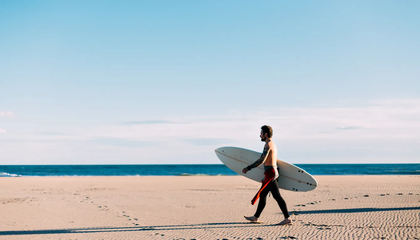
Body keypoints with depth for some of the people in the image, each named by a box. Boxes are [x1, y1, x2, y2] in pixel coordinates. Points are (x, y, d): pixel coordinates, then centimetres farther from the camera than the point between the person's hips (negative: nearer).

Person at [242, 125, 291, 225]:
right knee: (262, 195, 14)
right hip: (272, 172, 10)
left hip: (270, 173, -10)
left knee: (277, 196, -10)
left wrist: (248, 168, -16)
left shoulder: (268, 144, -14)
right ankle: (255, 217, 22)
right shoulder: (273, 144, 18)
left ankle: (287, 218, -11)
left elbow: (262, 160, -21)